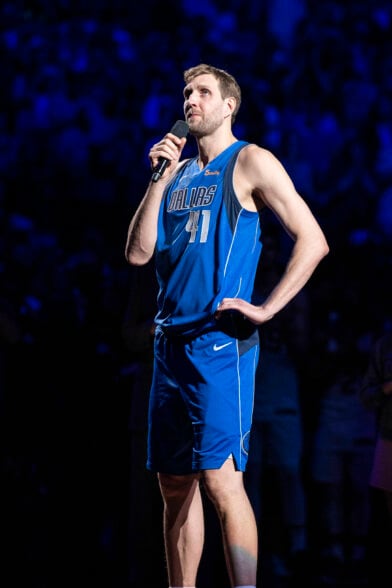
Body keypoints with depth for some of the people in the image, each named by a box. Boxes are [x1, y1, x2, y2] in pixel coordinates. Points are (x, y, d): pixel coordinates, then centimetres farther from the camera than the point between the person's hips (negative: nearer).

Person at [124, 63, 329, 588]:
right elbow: (138, 253, 9)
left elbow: (313, 240, -7)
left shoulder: (249, 162, -2)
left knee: (220, 480, -14)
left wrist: (266, 309, -12)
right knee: (175, 484, 7)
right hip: (171, 341, 7)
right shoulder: (180, 173, 17)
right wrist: (160, 179, 1)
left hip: (219, 340, -7)